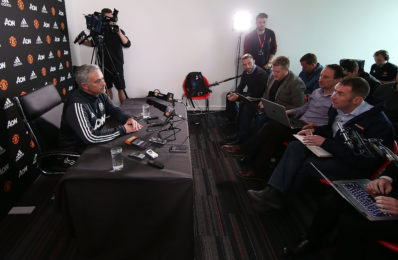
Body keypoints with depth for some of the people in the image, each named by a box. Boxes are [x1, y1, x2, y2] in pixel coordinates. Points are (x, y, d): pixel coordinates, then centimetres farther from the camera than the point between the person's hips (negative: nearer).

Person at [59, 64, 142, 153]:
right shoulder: (77, 105, -28)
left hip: (97, 142, 7)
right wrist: (123, 129, -27)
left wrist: (128, 118, -13)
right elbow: (90, 137, -31)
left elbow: (114, 110, 10)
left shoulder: (99, 94, -4)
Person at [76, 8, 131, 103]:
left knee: (120, 88, -2)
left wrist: (119, 33, -28)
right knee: (107, 88, 10)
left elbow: (127, 44, -15)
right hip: (104, 65, 3)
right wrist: (83, 41, 3)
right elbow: (93, 43, 21)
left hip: (117, 65, -3)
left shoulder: (118, 31, -3)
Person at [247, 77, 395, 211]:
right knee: (295, 147, -13)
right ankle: (273, 192, -23)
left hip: (356, 166, -7)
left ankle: (277, 194, -5)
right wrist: (314, 131, 0)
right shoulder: (337, 108, 1)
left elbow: (364, 159, -27)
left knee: (310, 164, -27)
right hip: (332, 150, 8)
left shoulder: (378, 122, -22)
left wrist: (325, 143, -25)